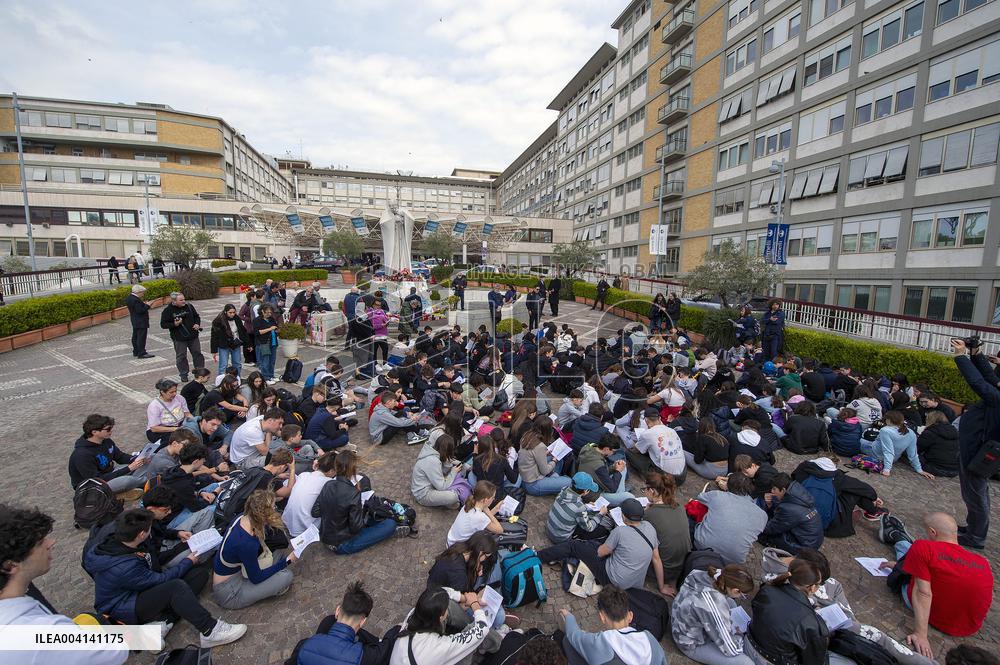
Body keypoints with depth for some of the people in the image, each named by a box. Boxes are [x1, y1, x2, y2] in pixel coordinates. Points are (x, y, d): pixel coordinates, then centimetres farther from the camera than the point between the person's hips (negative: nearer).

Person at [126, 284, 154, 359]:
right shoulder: (136, 300, -22)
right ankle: (141, 353, -4)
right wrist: (147, 305, -15)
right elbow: (140, 310, -24)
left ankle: (136, 351, 26)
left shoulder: (129, 298, 9)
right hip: (141, 322, -11)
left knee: (135, 336, 17)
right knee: (141, 337, -6)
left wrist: (143, 304, 9)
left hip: (134, 321, 11)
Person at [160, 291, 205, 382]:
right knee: (181, 356, 6)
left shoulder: (189, 306, 2)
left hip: (193, 336, 3)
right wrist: (174, 324, -23)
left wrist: (197, 324, -3)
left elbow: (196, 316, 15)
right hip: (179, 338, -3)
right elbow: (163, 324, -7)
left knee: (197, 354, 9)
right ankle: (184, 375, 19)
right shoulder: (168, 310, -9)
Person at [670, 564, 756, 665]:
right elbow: (731, 650, -23)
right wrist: (738, 633, -4)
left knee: (730, 602, 12)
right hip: (692, 645, -7)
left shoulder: (706, 576, -17)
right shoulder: (715, 604, -36)